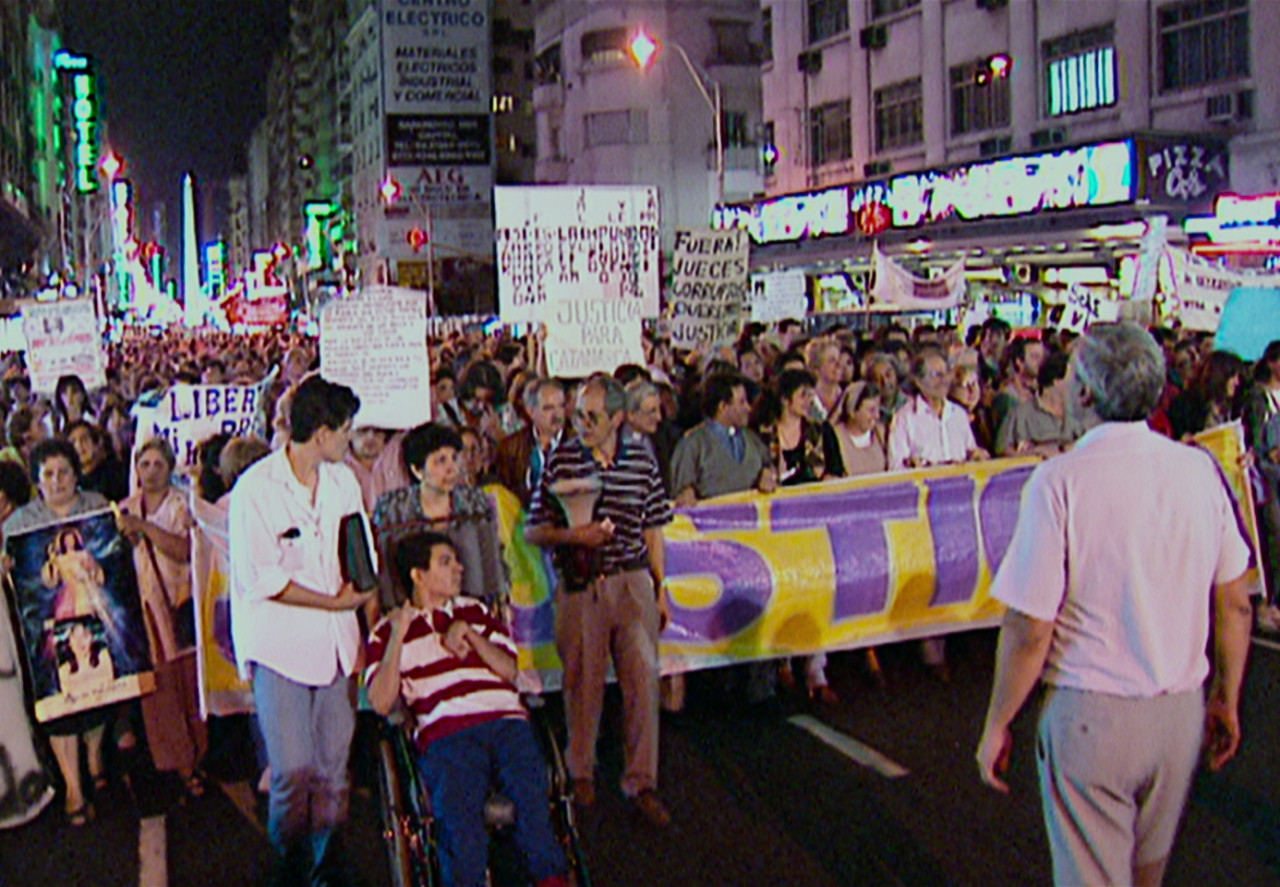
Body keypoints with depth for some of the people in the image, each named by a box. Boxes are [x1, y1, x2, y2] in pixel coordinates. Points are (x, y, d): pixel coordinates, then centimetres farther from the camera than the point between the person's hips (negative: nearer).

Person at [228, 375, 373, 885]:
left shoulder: (343, 480, 10)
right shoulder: (256, 489, -10)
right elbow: (260, 578, -13)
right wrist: (334, 602, -11)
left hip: (336, 643, 6)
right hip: (280, 645, -5)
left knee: (334, 766, 8)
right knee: (293, 770, -7)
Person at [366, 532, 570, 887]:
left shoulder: (476, 611, 26)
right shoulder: (387, 630, 17)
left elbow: (509, 671, 15)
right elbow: (381, 704, 4)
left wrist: (468, 633, 2)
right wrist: (398, 638, -3)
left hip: (505, 720, 2)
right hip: (445, 733, -2)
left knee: (530, 787, -28)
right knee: (457, 808, -31)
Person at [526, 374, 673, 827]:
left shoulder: (642, 458, 4)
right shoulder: (561, 459, -1)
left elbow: (653, 530, 11)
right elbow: (533, 531, 1)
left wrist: (661, 588, 10)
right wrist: (572, 535, -17)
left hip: (633, 582, 1)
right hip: (580, 586, -1)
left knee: (643, 678, -1)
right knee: (583, 680, 8)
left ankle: (641, 782, 11)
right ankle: (581, 772, 28)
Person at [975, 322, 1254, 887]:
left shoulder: (1060, 481, -18)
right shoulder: (1200, 468, -3)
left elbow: (1029, 629, -17)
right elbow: (1235, 603, 5)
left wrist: (996, 726, -4)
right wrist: (1227, 700, 19)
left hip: (1092, 715, -5)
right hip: (1183, 710, 5)